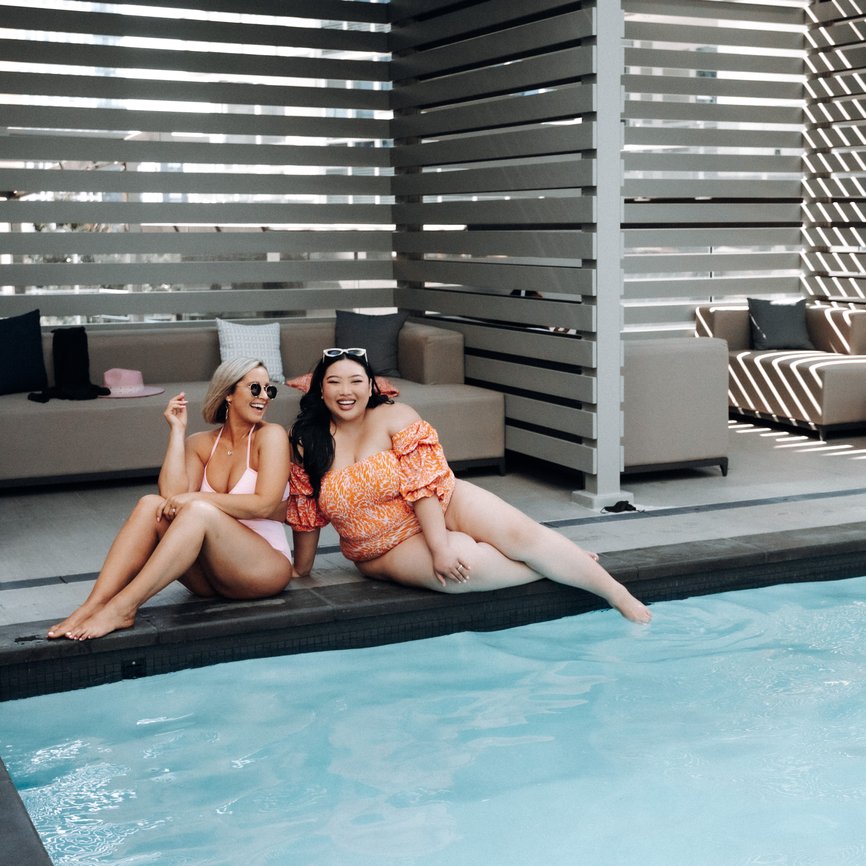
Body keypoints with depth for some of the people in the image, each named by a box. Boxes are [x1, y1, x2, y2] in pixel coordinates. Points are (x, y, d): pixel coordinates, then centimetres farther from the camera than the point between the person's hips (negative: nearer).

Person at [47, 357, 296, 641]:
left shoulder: (270, 435, -4)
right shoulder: (201, 443, 9)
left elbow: (265, 504, -16)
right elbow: (173, 495, -9)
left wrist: (197, 499, -18)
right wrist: (177, 430, -5)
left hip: (265, 568, -5)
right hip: (209, 575, 5)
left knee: (199, 511, -30)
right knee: (151, 505, -17)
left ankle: (123, 607, -35)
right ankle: (93, 606, -28)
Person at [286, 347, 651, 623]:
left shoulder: (395, 417, -10)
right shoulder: (306, 444, -5)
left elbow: (425, 483, -17)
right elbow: (306, 515, 3)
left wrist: (440, 545, -24)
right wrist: (299, 573, 6)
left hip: (442, 504, 1)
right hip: (387, 549, 0)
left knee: (523, 533, -23)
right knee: (467, 559, -30)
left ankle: (618, 594, -13)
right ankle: (560, 568, -8)